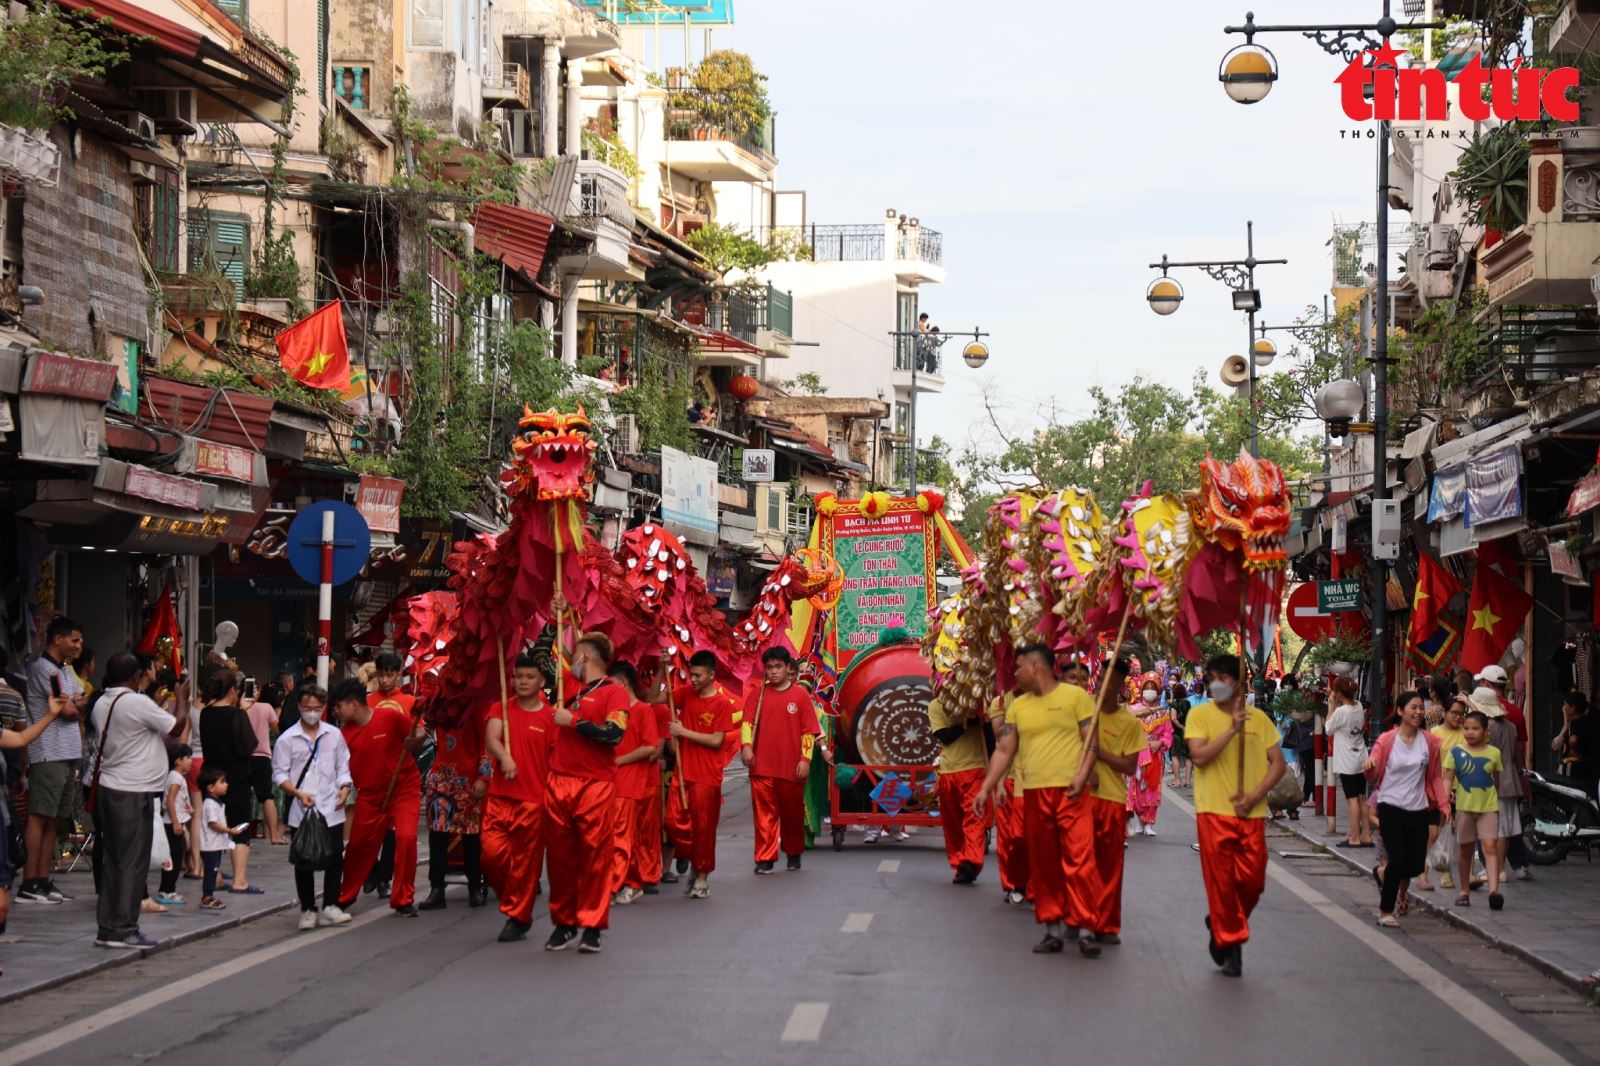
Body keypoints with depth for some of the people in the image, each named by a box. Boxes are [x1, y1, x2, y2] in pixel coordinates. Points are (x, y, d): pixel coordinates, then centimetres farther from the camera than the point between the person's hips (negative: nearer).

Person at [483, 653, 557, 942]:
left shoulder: (550, 717, 0)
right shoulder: (501, 709, 7)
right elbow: (491, 737, -10)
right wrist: (504, 757, -31)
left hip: (534, 799, -2)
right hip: (499, 796, 2)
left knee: (525, 860, 0)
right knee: (492, 853, -6)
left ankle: (518, 918, 11)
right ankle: (511, 897, 19)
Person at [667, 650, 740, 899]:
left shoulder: (722, 703, -10)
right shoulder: (686, 693, 5)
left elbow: (716, 740, -14)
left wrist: (684, 732, -15)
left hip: (707, 776, -5)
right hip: (683, 771, 5)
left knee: (703, 827, 1)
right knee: (673, 821, 0)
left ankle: (702, 876, 13)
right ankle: (694, 862, 22)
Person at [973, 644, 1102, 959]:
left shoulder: (1075, 696, 0)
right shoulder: (1018, 706, 13)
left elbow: (1091, 740, -3)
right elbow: (1004, 750, 13)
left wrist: (1081, 776, -17)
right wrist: (986, 789, 6)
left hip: (1071, 793, -5)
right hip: (1033, 794, 5)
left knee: (1079, 861, -10)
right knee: (1042, 865, 7)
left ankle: (1085, 930, -7)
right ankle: (1054, 929, 14)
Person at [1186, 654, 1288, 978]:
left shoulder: (1259, 718, 7)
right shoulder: (1200, 714, 0)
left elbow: (1278, 763, 6)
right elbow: (1199, 756, -13)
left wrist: (1256, 795, -7)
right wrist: (1232, 729, -20)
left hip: (1251, 814, 2)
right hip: (1214, 811, -2)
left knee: (1252, 881, 1)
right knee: (1221, 881, -2)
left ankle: (1221, 925, 27)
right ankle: (1229, 942, 10)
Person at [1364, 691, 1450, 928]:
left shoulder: (1429, 741, 4)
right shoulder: (1387, 740, -4)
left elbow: (1436, 776, 11)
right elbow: (1372, 775, -3)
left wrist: (1443, 804, 1)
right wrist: (1370, 767, -26)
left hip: (1418, 809, 3)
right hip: (1391, 808, -3)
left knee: (1416, 865, 2)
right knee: (1397, 861, -12)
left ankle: (1401, 888, 40)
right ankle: (1385, 911, 6)